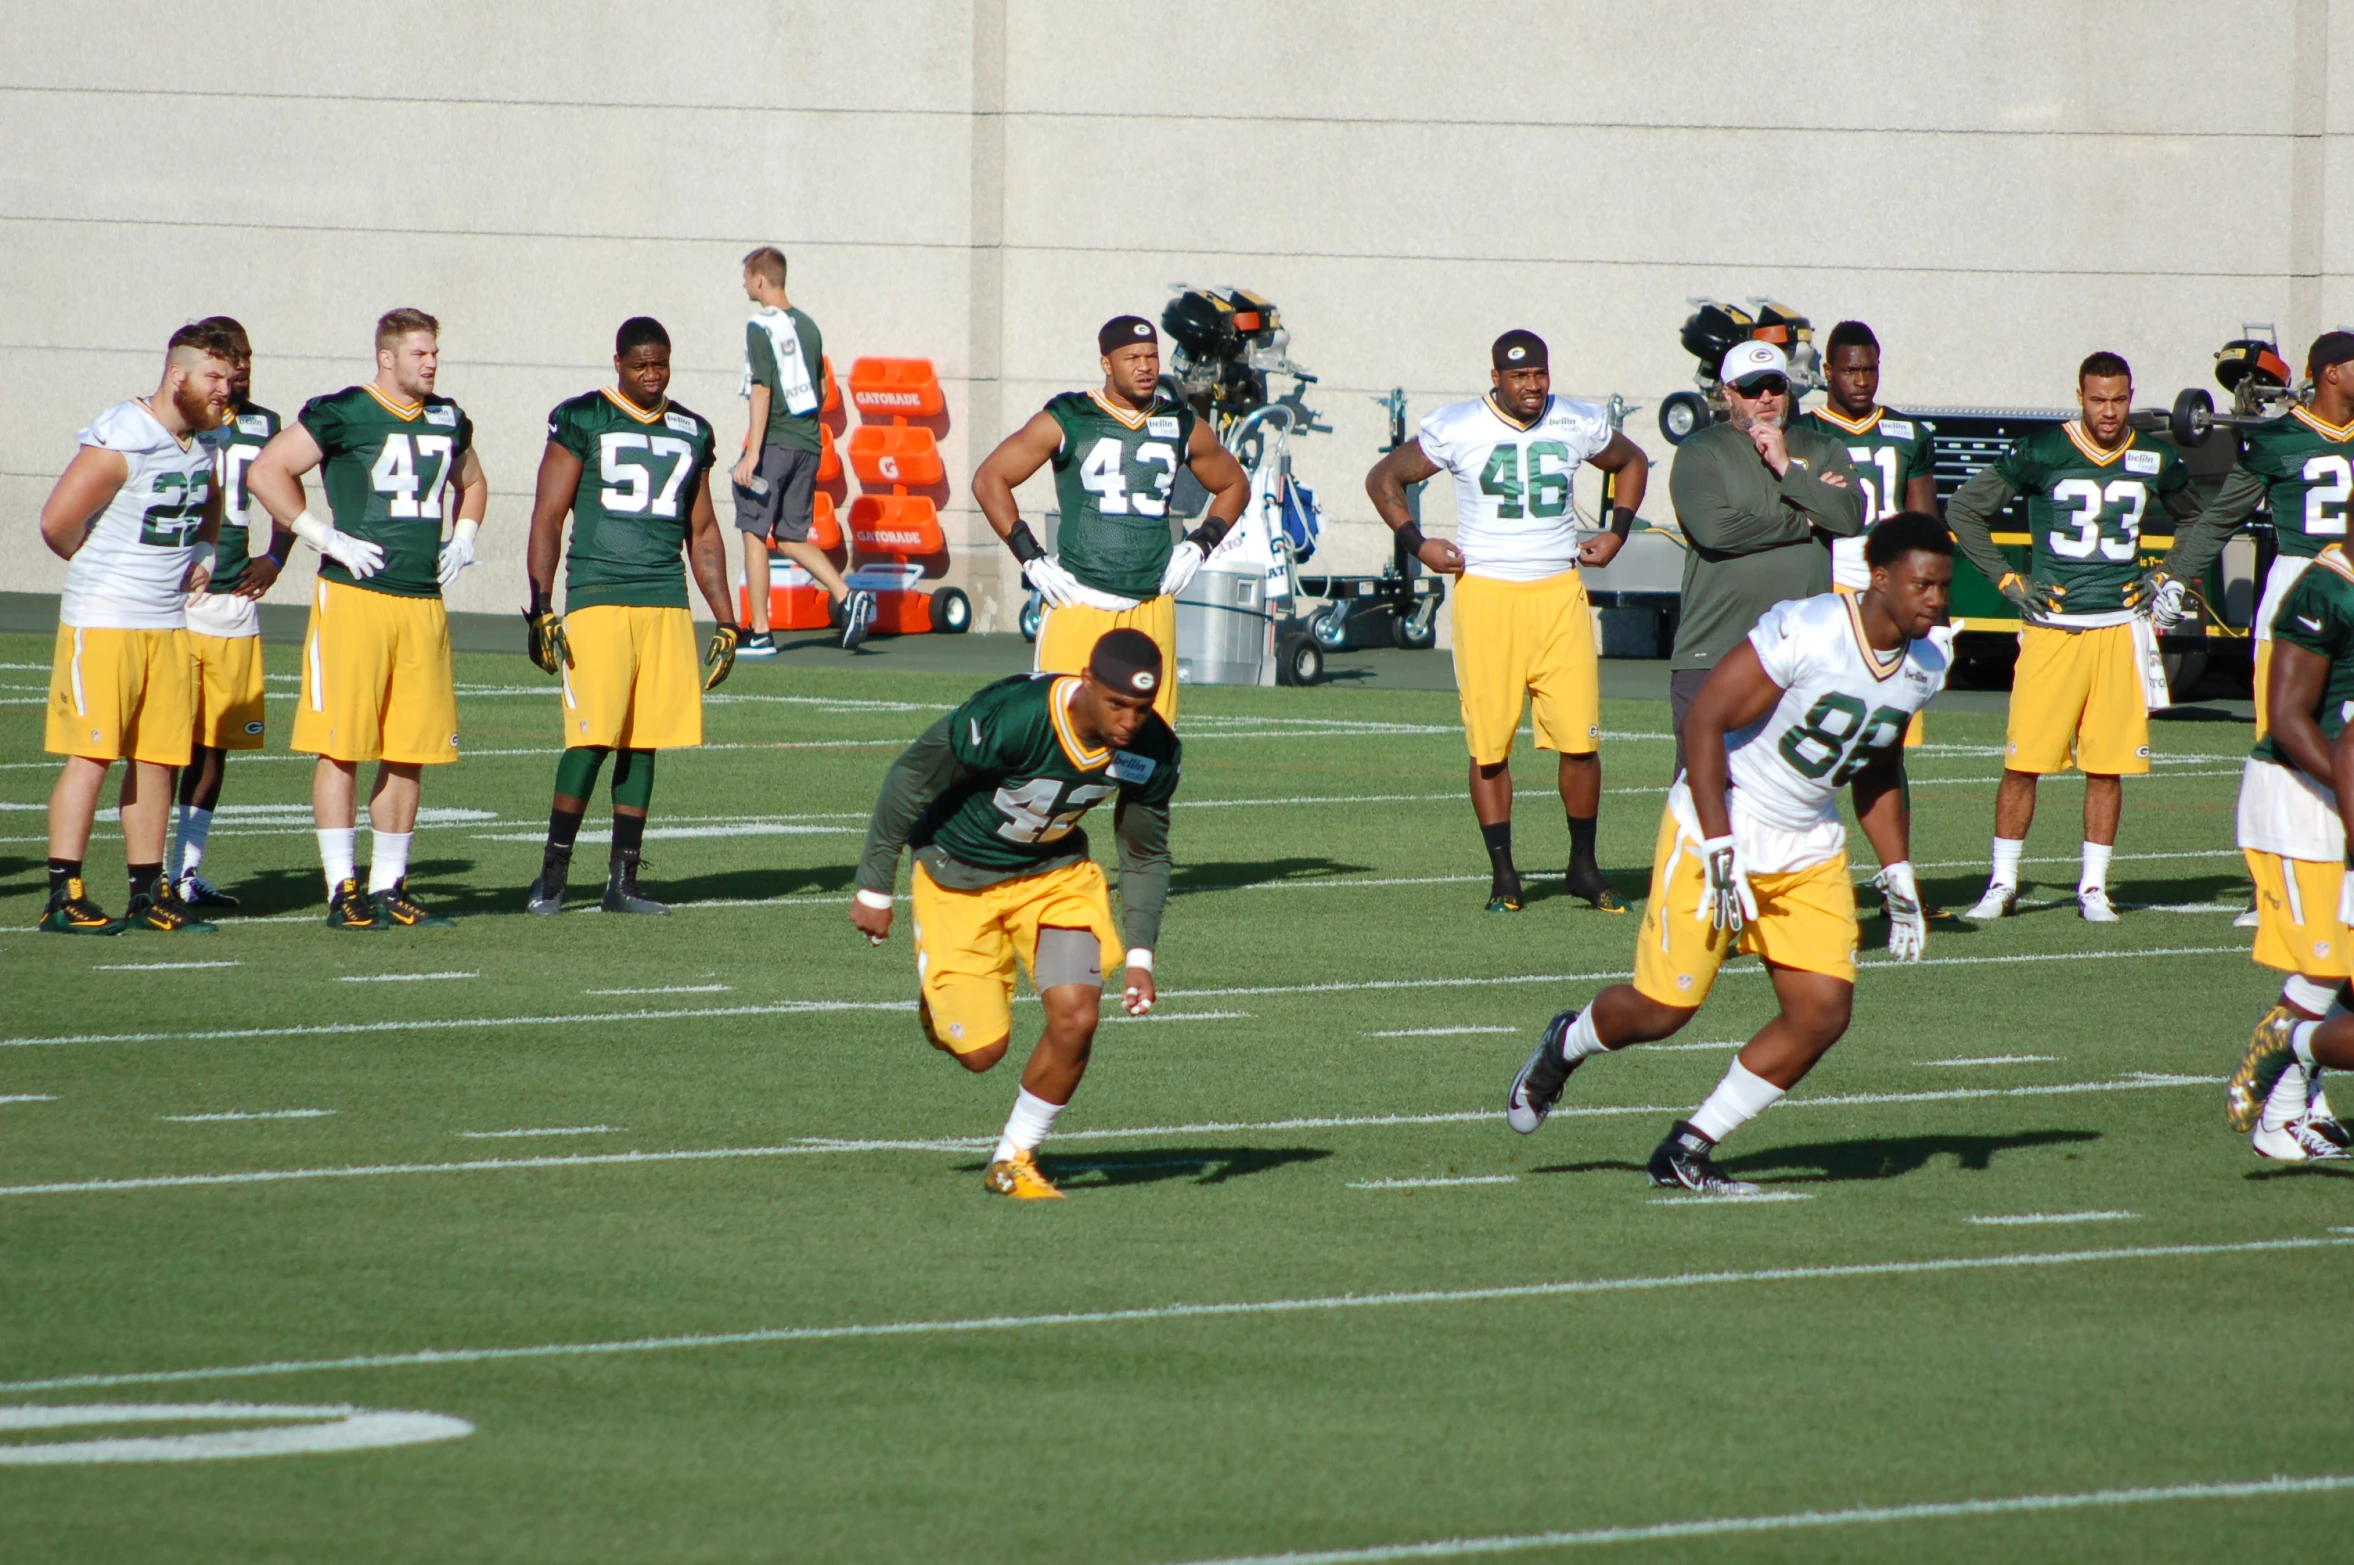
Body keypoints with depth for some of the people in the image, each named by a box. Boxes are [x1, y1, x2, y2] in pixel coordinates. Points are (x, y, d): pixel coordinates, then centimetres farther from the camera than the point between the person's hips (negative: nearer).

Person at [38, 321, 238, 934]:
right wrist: (103, 568, 0)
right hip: (102, 622, -8)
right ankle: (63, 896, -6)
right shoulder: (119, 442, -17)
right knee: (91, 755, -8)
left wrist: (202, 554, 13)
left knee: (159, 757, 8)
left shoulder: (201, 445, 9)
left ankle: (148, 891, 14)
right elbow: (57, 523, -17)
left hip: (169, 622, 8)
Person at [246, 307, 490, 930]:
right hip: (354, 597, -6)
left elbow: (472, 483, 35)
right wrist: (324, 536, -11)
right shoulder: (342, 414, -6)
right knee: (342, 745, -5)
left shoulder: (448, 421, 15)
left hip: (424, 600, 6)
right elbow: (265, 472, -7)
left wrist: (463, 539, 17)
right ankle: (343, 890, -3)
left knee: (411, 751, 6)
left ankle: (388, 887, 14)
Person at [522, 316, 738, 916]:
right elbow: (547, 519, 0)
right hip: (597, 596, -4)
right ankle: (552, 876, -3)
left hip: (667, 604, 4)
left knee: (644, 743, 3)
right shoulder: (582, 420, 1)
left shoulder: (692, 432, 15)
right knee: (592, 738, -11)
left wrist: (725, 621, 18)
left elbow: (703, 534, 22)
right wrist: (542, 611, -8)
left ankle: (623, 882, 8)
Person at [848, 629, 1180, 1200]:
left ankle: (1014, 1160, 7)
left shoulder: (1153, 751, -19)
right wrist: (874, 889, -13)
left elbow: (1146, 854, -1)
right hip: (959, 875, -4)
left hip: (1056, 873, 4)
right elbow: (911, 779, -22)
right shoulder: (1011, 718, -35)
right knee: (982, 1051, -4)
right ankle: (940, 1004, 34)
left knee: (1076, 1018, -15)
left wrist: (1141, 955, -12)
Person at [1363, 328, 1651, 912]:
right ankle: (1502, 874, 8)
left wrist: (1616, 534, 14)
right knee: (1489, 744, -2)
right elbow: (1384, 478, 9)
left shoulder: (1577, 425, 5)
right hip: (1485, 595, -2)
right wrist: (1418, 545, -1)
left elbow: (1631, 463, 26)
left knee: (1580, 738, -5)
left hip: (1559, 594, 2)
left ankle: (1583, 866, 10)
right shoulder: (1457, 430, -3)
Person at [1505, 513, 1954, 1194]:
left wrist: (1898, 876, 10)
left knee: (1823, 1012, -6)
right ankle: (1566, 1044, 32)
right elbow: (1704, 721, -22)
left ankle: (1688, 1152, 6)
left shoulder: (1924, 667, 1)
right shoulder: (1805, 633, -25)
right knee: (1661, 1010, -3)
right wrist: (1719, 852, -24)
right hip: (1718, 830, -7)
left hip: (1809, 850, 7)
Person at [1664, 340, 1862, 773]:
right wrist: (1804, 523, -3)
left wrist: (1787, 469, -6)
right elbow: (1715, 528, -13)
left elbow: (1851, 517, -2)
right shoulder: (1701, 453, 4)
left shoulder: (1821, 452, 15)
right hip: (1713, 654, -3)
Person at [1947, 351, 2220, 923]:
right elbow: (1963, 510, 5)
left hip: (2120, 628, 2)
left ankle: (2093, 886, 13)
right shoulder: (2040, 453, -4)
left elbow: (2195, 521, 26)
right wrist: (2007, 580, 1)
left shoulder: (2155, 462, 6)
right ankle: (2002, 884, 5)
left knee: (2107, 766, 3)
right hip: (2051, 626, -2)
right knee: (2023, 761, -5)